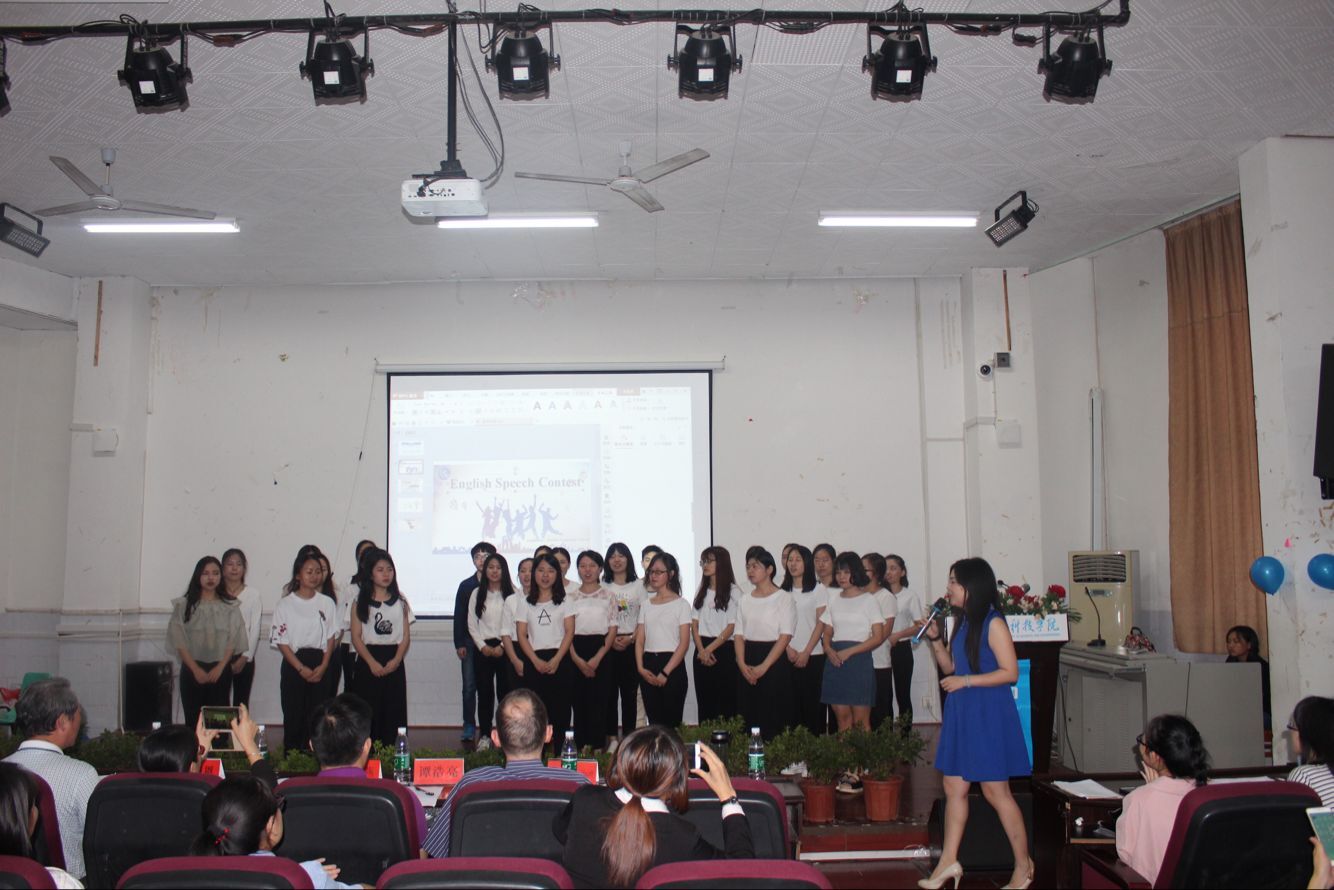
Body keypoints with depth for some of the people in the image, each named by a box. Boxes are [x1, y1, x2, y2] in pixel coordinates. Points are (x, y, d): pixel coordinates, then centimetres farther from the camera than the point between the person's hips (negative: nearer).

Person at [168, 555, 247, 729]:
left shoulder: (230, 607, 4)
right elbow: (179, 640, -3)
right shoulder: (185, 604, 1)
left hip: (220, 670, 1)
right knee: (193, 719, 0)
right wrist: (196, 669, -10)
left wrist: (219, 668, -11)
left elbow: (233, 640, 1)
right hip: (192, 670, -1)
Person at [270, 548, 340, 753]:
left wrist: (323, 667, -6)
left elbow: (332, 637, 7)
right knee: (294, 717, 1)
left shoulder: (327, 604, 6)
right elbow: (281, 641, -4)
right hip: (293, 665, -2)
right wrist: (302, 669, -11)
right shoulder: (285, 604, -1)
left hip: (320, 665, 2)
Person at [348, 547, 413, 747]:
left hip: (394, 664, 2)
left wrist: (396, 660, -10)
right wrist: (372, 662, -14)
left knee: (393, 713, 1)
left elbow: (406, 636, 5)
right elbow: (356, 637, -3)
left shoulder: (400, 601, 8)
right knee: (368, 713, -3)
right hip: (368, 662, -2)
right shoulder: (360, 602, 2)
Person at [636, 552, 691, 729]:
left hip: (672, 665, -4)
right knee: (653, 719, 5)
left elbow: (684, 643, -7)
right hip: (648, 665, 4)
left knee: (671, 721, -4)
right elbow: (640, 640, 9)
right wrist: (641, 668, -7)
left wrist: (665, 672, -14)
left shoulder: (681, 604, -1)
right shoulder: (646, 604, 13)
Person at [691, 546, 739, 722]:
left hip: (724, 649, -5)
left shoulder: (733, 592, -4)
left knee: (726, 701, -4)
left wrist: (710, 649, -13)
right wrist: (701, 650, -7)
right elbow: (694, 624, 8)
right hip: (702, 651, 5)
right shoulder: (701, 591, 14)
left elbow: (731, 627, -8)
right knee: (704, 701, 6)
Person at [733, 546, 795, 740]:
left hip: (774, 660, -5)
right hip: (747, 665, 5)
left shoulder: (783, 598, -3)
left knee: (773, 718, -6)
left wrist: (764, 666, -16)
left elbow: (785, 636, -10)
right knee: (747, 715, 3)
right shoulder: (745, 600, 13)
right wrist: (742, 664, -7)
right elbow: (738, 635, 9)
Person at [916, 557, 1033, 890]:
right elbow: (950, 667, 18)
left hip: (988, 716, -8)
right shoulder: (962, 623, 12)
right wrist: (935, 639, 3)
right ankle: (948, 861, 16)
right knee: (954, 788, 9)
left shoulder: (993, 624, -13)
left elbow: (1010, 672, -17)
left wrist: (966, 681, -19)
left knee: (996, 791, -1)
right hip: (960, 714, 8)